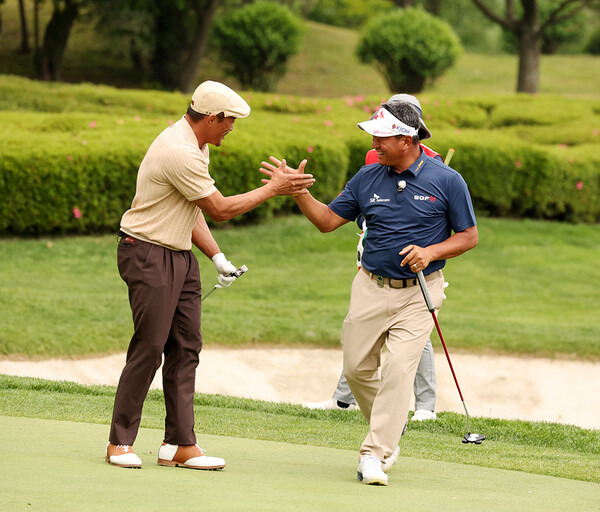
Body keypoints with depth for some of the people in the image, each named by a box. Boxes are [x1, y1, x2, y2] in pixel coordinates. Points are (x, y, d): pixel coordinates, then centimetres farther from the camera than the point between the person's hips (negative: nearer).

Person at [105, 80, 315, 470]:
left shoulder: (196, 146, 12)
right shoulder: (179, 152, -21)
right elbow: (220, 209, -16)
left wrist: (217, 256, 10)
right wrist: (273, 189, -8)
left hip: (181, 256, 10)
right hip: (149, 257, -10)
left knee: (186, 347, 5)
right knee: (149, 347, -9)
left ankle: (180, 444, 5)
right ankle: (120, 442, -1)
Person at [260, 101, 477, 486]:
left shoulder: (447, 181, -7)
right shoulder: (367, 178, 2)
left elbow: (469, 236, 0)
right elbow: (328, 220, 8)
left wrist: (431, 252, -16)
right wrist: (298, 191, -7)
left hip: (419, 293, -4)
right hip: (371, 288, 4)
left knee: (399, 367, -14)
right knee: (357, 367, 5)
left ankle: (376, 454, -12)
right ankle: (391, 430, 29)